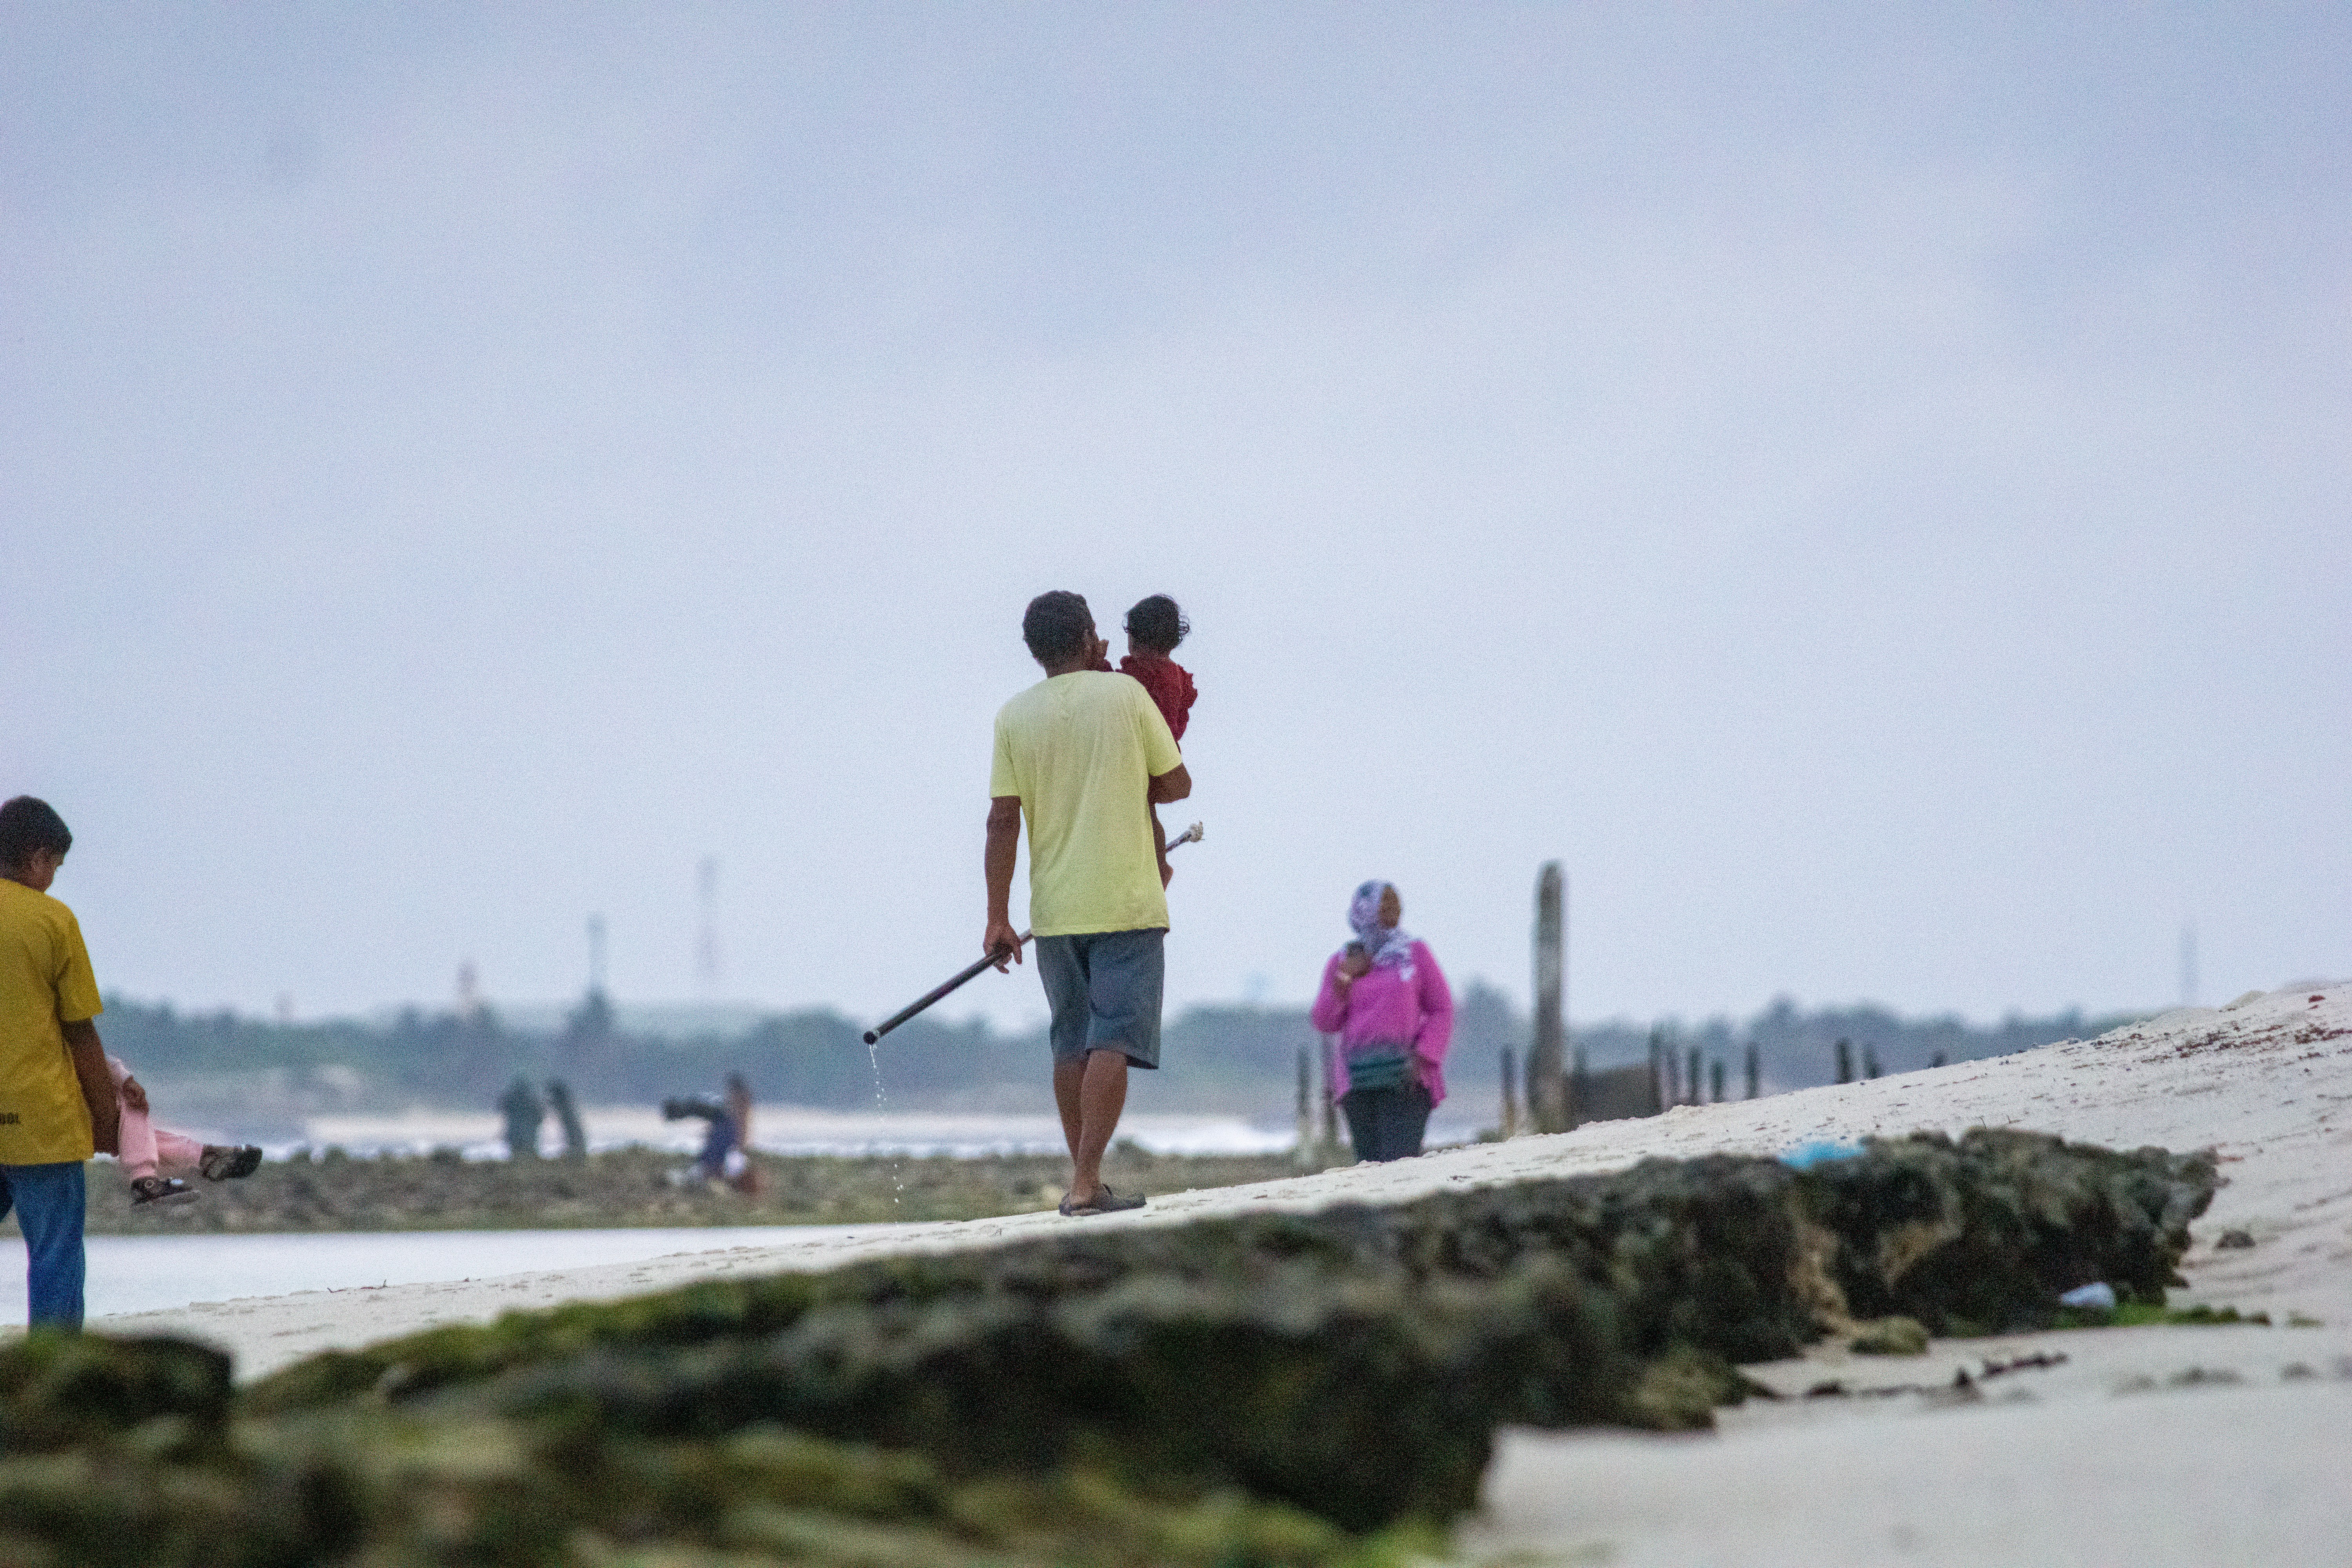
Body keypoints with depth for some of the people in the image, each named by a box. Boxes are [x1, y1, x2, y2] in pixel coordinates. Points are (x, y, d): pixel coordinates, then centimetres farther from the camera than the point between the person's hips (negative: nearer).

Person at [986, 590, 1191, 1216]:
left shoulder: (1014, 717, 1)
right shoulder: (1125, 695, -4)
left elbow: (1003, 820, -2)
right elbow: (1176, 784, 2)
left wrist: (997, 918, 1)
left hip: (1054, 910, 3)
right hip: (1127, 904, -3)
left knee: (1072, 1047, 15)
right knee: (1112, 1044, -6)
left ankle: (1081, 1179, 21)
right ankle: (1087, 1185, -15)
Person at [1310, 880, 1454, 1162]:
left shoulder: (1416, 954, 5)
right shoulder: (1341, 963, 13)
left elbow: (1442, 1012, 2)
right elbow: (1326, 1022, 8)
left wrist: (1423, 1058, -11)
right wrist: (1346, 978, -3)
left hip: (1406, 1080, -3)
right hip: (1360, 1083, 3)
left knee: (1398, 1162, -18)